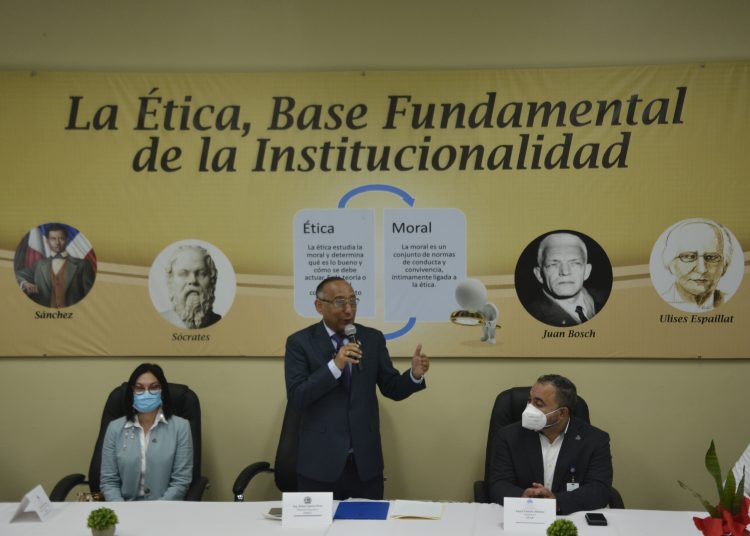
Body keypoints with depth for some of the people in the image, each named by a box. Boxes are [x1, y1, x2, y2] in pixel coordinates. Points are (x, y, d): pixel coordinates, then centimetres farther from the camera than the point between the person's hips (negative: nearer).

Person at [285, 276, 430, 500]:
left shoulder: (373, 338, 4)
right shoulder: (300, 342, -4)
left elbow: (392, 389, 6)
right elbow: (296, 398, -14)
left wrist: (414, 375, -15)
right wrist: (334, 365, -24)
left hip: (366, 461, 3)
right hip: (320, 462, -2)